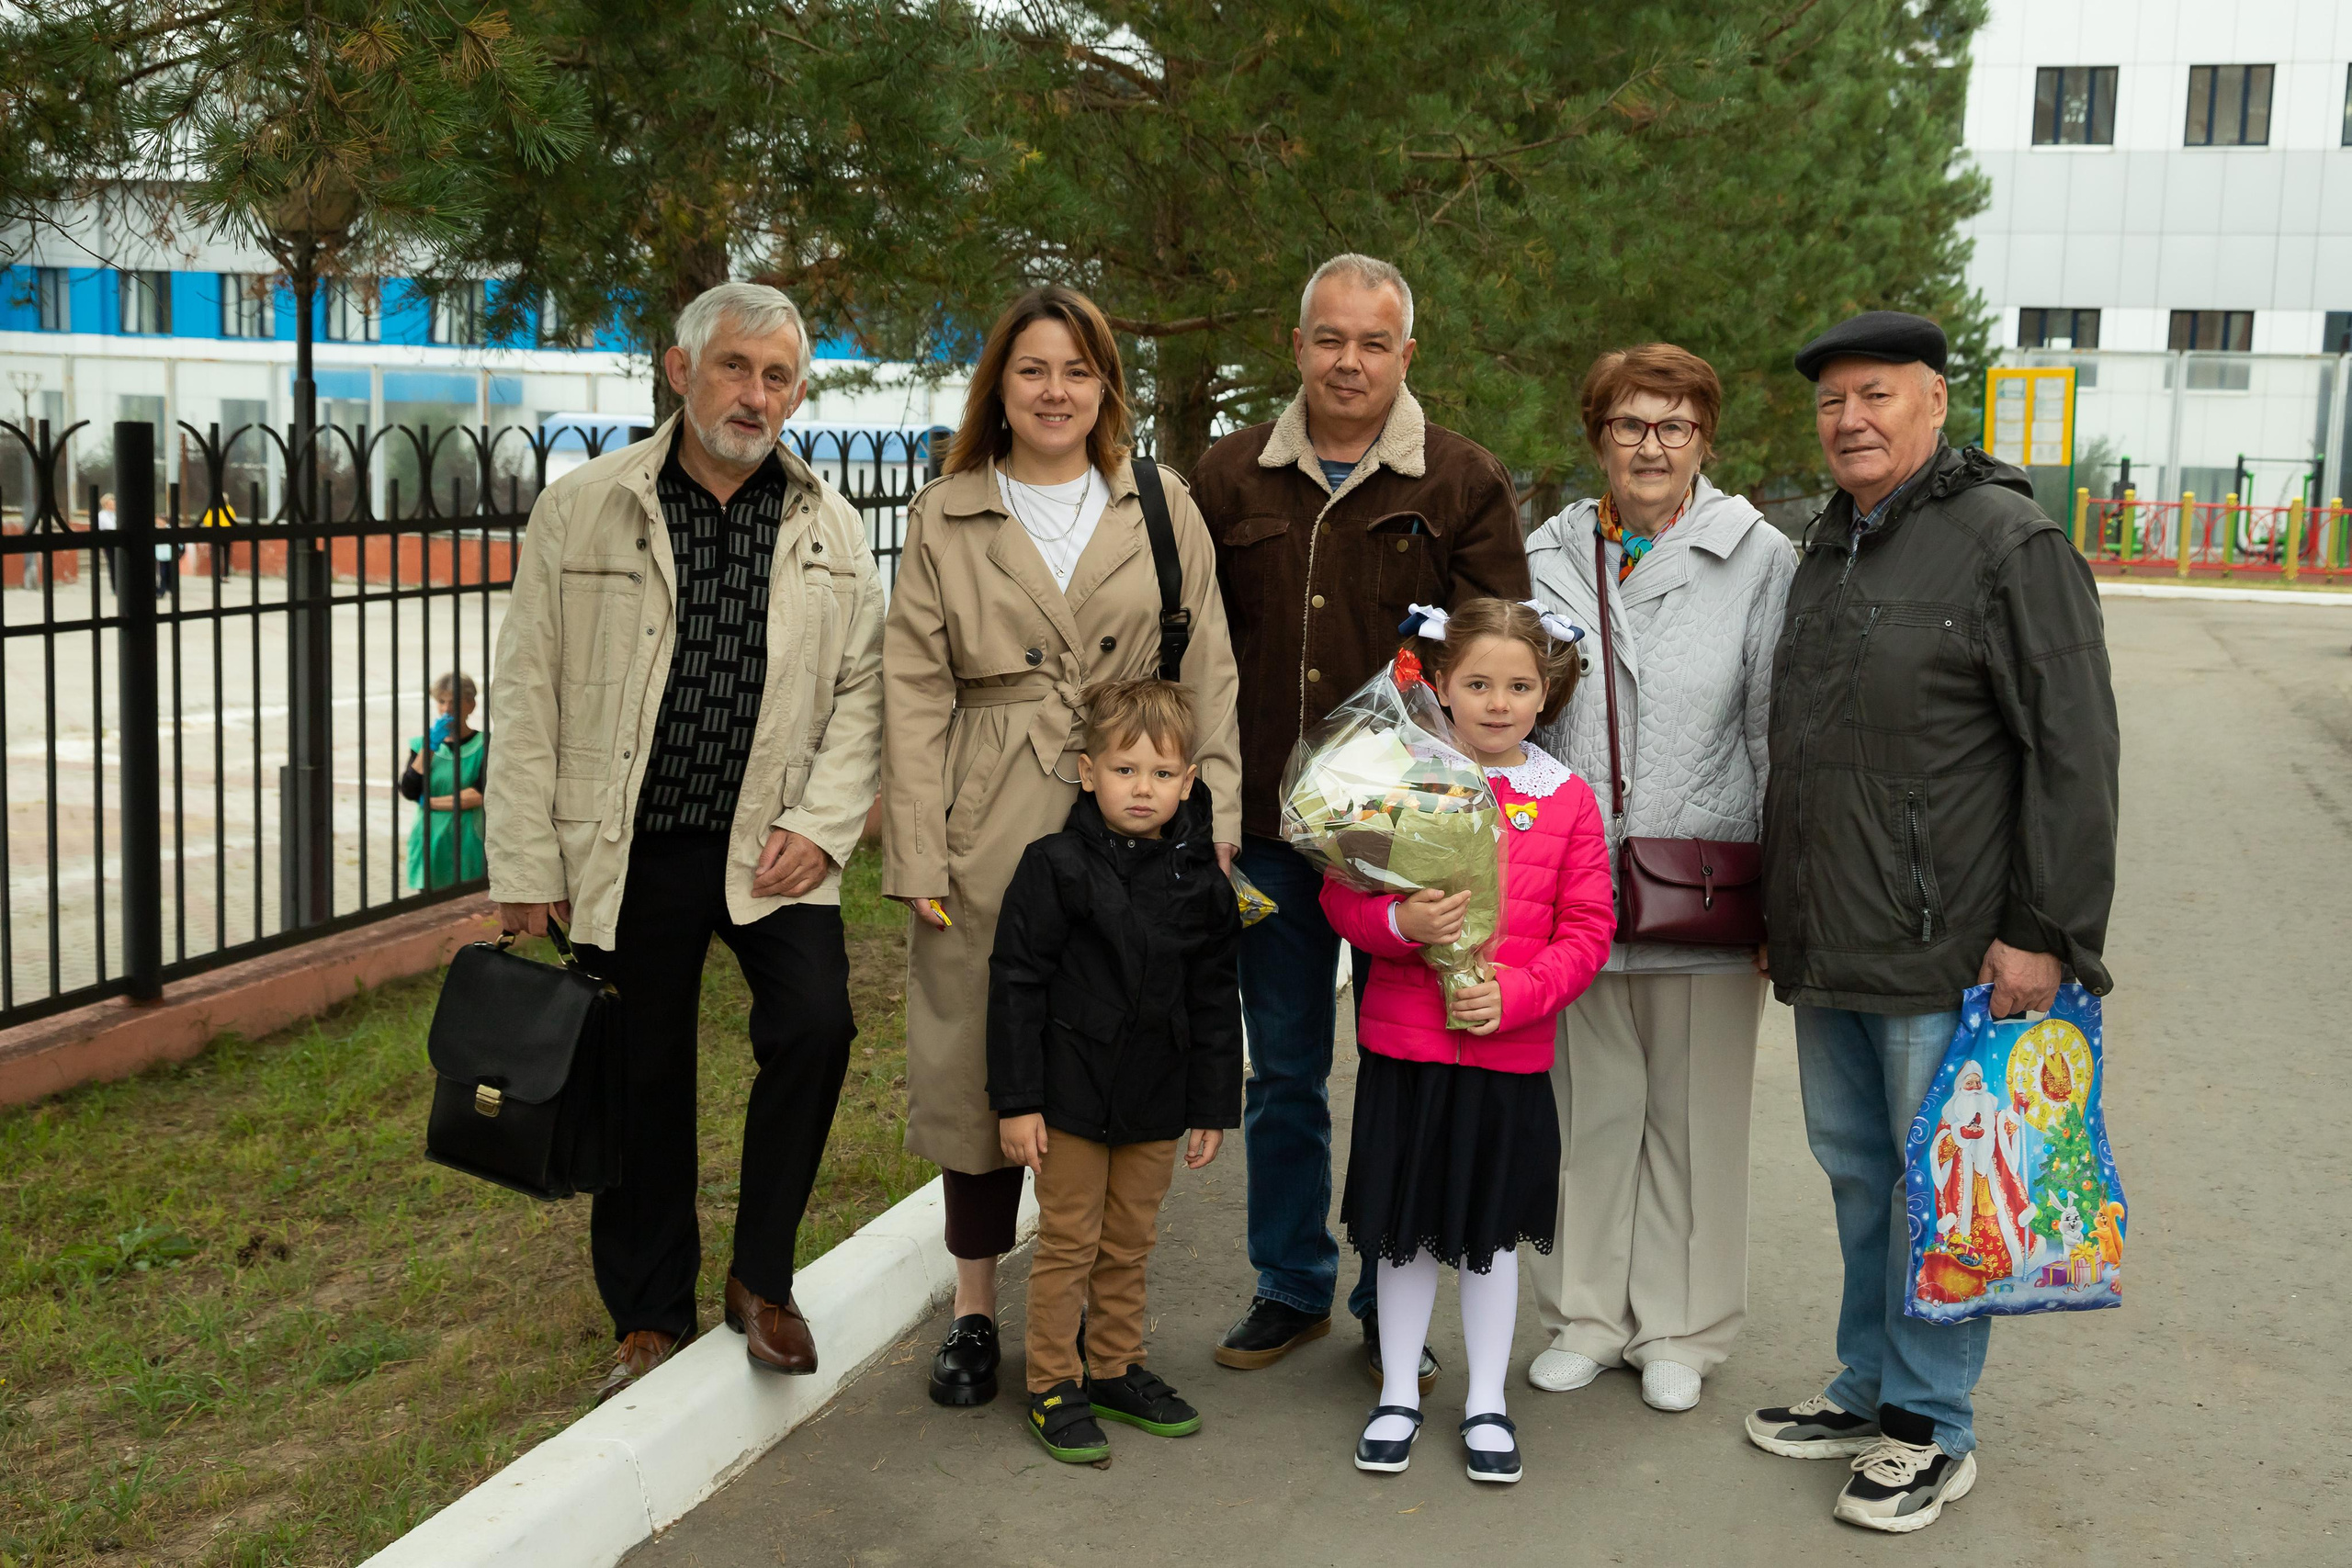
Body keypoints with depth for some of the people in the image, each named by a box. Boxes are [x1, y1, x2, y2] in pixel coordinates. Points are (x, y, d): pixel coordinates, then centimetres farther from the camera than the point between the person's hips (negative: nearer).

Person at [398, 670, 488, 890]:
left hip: (467, 844, -3)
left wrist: (430, 802, -6)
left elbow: (479, 796, -12)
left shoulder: (484, 745, 0)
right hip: (428, 844, 3)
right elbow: (409, 791, -2)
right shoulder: (422, 744, 12)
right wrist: (430, 746, -7)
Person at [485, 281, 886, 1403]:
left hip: (773, 846, 1)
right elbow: (528, 692, -1)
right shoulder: (583, 509, -1)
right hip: (630, 849, -1)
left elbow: (861, 688, 7)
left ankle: (762, 1276, 4)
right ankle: (651, 1320, 26)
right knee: (643, 1081, 7)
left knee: (814, 1023, -18)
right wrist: (526, 863, -3)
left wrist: (822, 825, -7)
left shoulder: (829, 529, 6)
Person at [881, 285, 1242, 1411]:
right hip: (990, 835, 0)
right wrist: (918, 855, -5)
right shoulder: (941, 520, 7)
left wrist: (1210, 829, -3)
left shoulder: (1163, 511, 9)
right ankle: (975, 1311, 20)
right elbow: (915, 696, 2)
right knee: (978, 1071, 5)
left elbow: (1209, 679, 6)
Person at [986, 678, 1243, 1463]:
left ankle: (1115, 1370, 31)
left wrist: (1213, 1105, 7)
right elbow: (1016, 984, -9)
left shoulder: (1202, 883, 1)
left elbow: (1216, 1002, 9)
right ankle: (1054, 1386, 17)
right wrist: (1015, 1100, -12)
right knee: (1068, 1242, 4)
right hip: (1072, 1094, -4)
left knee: (1130, 1244, 15)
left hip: (1156, 1099, 4)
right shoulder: (1055, 867, -10)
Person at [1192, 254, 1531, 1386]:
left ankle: (1390, 1302, 23)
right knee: (1283, 1069, 12)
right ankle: (1291, 1287, 28)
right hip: (1267, 828, 2)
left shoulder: (1464, 485, 1)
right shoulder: (1231, 478, 8)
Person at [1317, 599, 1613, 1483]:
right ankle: (1398, 1395, 28)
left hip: (1510, 1052, 1)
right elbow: (1342, 899, -2)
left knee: (1492, 1233, 13)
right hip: (1404, 1045, 0)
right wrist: (1401, 922, -22)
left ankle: (1486, 1401, 28)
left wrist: (1514, 993, -15)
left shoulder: (1567, 801, 0)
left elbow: (1587, 931, -1)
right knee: (1404, 1229, 11)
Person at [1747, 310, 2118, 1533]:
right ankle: (1871, 1390, 31)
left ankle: (1931, 1427, 16)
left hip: (1947, 950, -8)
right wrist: (1789, 914, 21)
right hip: (1828, 947, 8)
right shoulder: (1825, 553, 15)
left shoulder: (2008, 543, -10)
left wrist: (2045, 930, -17)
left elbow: (2074, 750, -14)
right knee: (1856, 1169, 17)